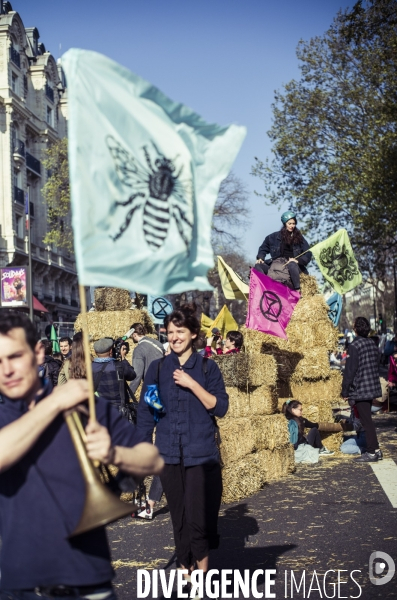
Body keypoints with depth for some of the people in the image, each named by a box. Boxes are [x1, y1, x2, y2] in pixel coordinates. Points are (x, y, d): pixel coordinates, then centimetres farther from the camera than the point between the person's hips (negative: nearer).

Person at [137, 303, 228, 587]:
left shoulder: (207, 367, 1)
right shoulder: (158, 368, 6)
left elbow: (220, 407, -5)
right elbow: (146, 411, 6)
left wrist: (192, 384, -15)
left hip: (202, 454, -2)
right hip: (169, 454, 2)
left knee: (198, 516, -7)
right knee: (179, 517, 7)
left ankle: (202, 571, 9)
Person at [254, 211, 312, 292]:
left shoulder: (299, 238, 12)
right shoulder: (275, 237, 14)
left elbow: (308, 255, 8)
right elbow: (264, 248, 24)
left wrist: (297, 260, -10)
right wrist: (260, 258, 5)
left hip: (292, 264, -2)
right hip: (276, 263, 2)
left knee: (292, 265, -39)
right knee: (259, 266, -22)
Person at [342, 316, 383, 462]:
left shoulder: (355, 346, -16)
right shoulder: (372, 344, 9)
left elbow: (349, 370, -15)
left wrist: (345, 391, -8)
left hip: (359, 390, -8)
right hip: (372, 388, 8)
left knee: (366, 421, -4)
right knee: (367, 419, 17)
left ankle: (372, 452, -1)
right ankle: (375, 449, 19)